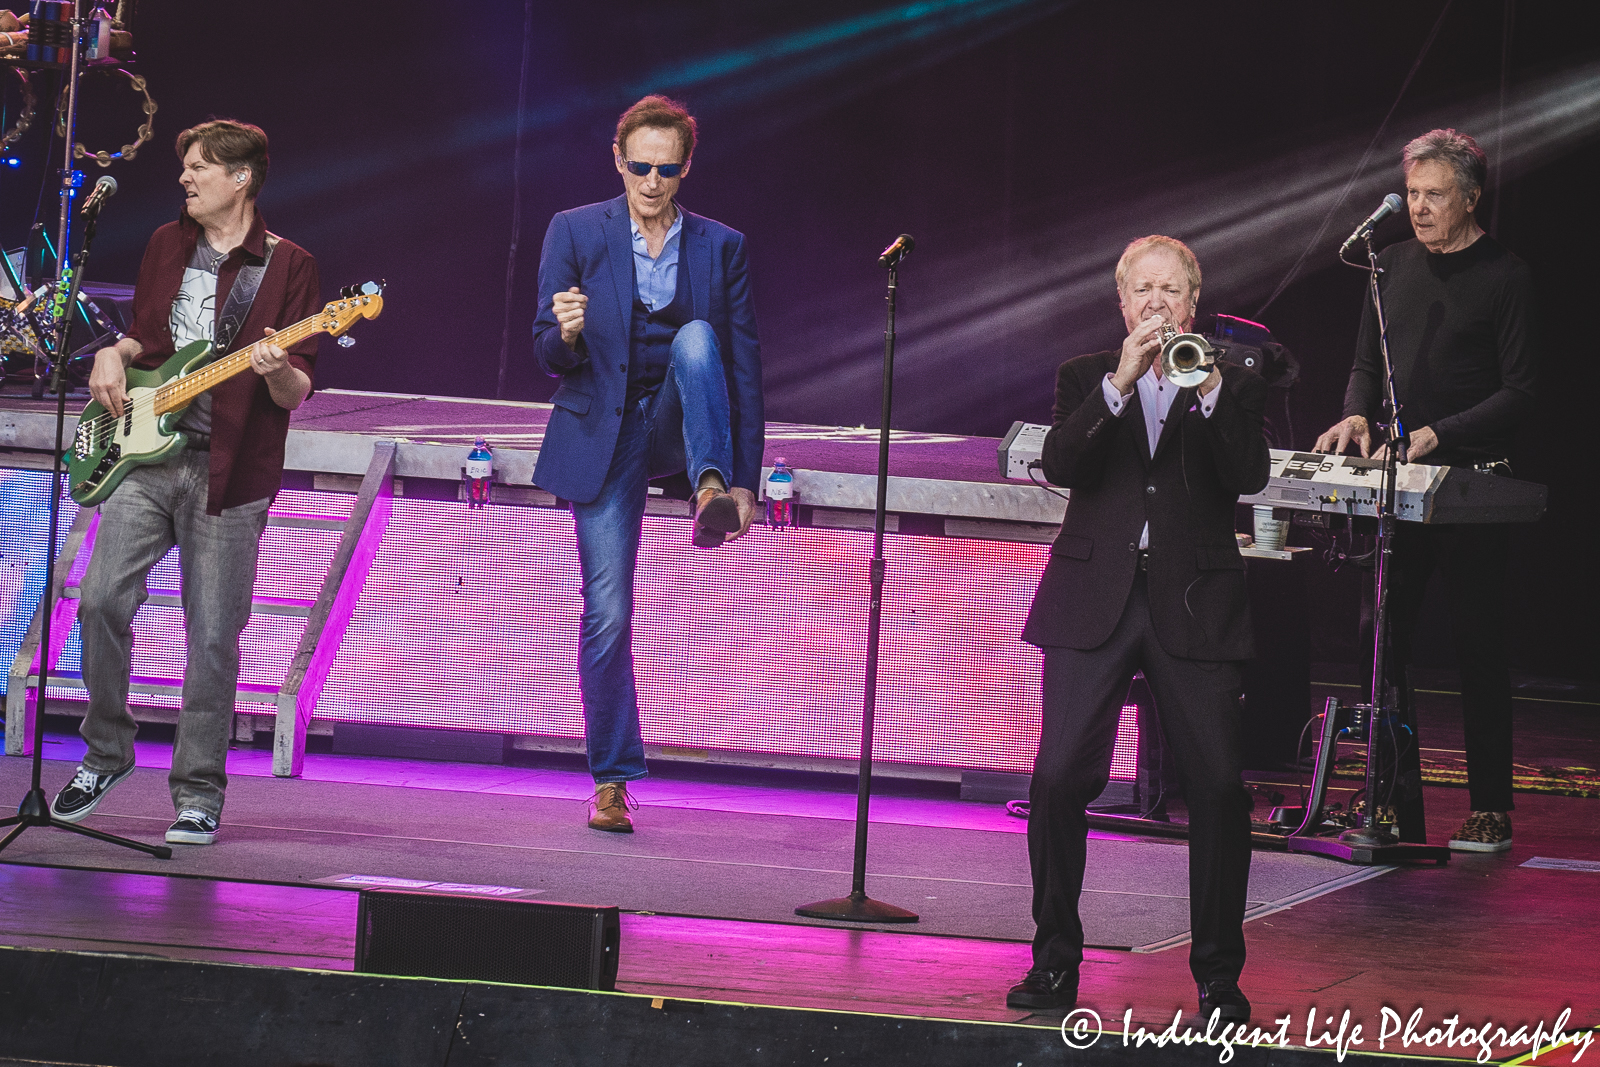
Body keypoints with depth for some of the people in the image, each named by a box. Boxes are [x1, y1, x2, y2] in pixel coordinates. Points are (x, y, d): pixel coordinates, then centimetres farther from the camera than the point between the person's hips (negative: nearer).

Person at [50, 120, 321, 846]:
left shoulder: (287, 267, 0)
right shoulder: (167, 245, 14)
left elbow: (297, 395, -3)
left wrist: (278, 372, -25)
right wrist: (114, 355, 5)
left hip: (229, 472, -4)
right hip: (145, 457, 4)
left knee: (214, 638, -3)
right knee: (102, 601, -9)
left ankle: (198, 793, 7)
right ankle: (107, 752, 11)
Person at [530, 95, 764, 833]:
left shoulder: (720, 247, 1)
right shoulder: (575, 233, -1)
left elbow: (743, 370, 1)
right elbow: (548, 357, -2)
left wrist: (743, 479, -5)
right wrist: (566, 333, -27)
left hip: (679, 428, 1)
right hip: (602, 439, 0)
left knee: (696, 337, -30)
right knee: (608, 613, -6)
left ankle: (709, 489, -38)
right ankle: (611, 781, 3)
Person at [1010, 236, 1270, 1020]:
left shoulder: (1230, 385, 10)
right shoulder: (1086, 378, 11)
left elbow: (1248, 476, -7)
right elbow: (1060, 464, -7)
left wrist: (1210, 391, -19)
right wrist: (1120, 383, -17)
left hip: (1194, 604, 0)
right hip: (1095, 601, 0)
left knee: (1219, 786, -6)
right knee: (1059, 778, -7)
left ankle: (1218, 974, 5)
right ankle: (1055, 960, 7)